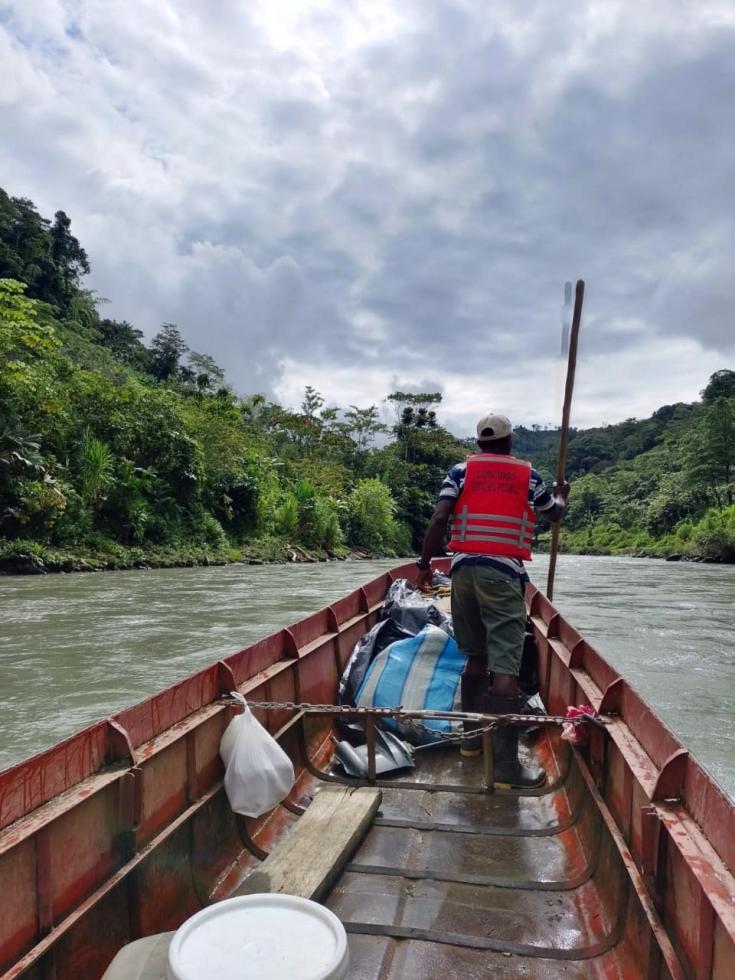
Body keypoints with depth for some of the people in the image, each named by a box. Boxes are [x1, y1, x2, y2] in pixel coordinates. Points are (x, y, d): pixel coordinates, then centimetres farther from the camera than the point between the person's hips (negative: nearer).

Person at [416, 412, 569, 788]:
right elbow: (555, 514, 25)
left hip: (464, 568, 3)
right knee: (504, 664, -8)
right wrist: (560, 494, 46)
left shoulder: (461, 470, 9)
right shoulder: (528, 475, 10)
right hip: (502, 572, -3)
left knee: (476, 655, 17)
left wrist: (424, 563, 2)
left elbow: (439, 518, -3)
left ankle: (472, 735, 27)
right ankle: (506, 762, -10)